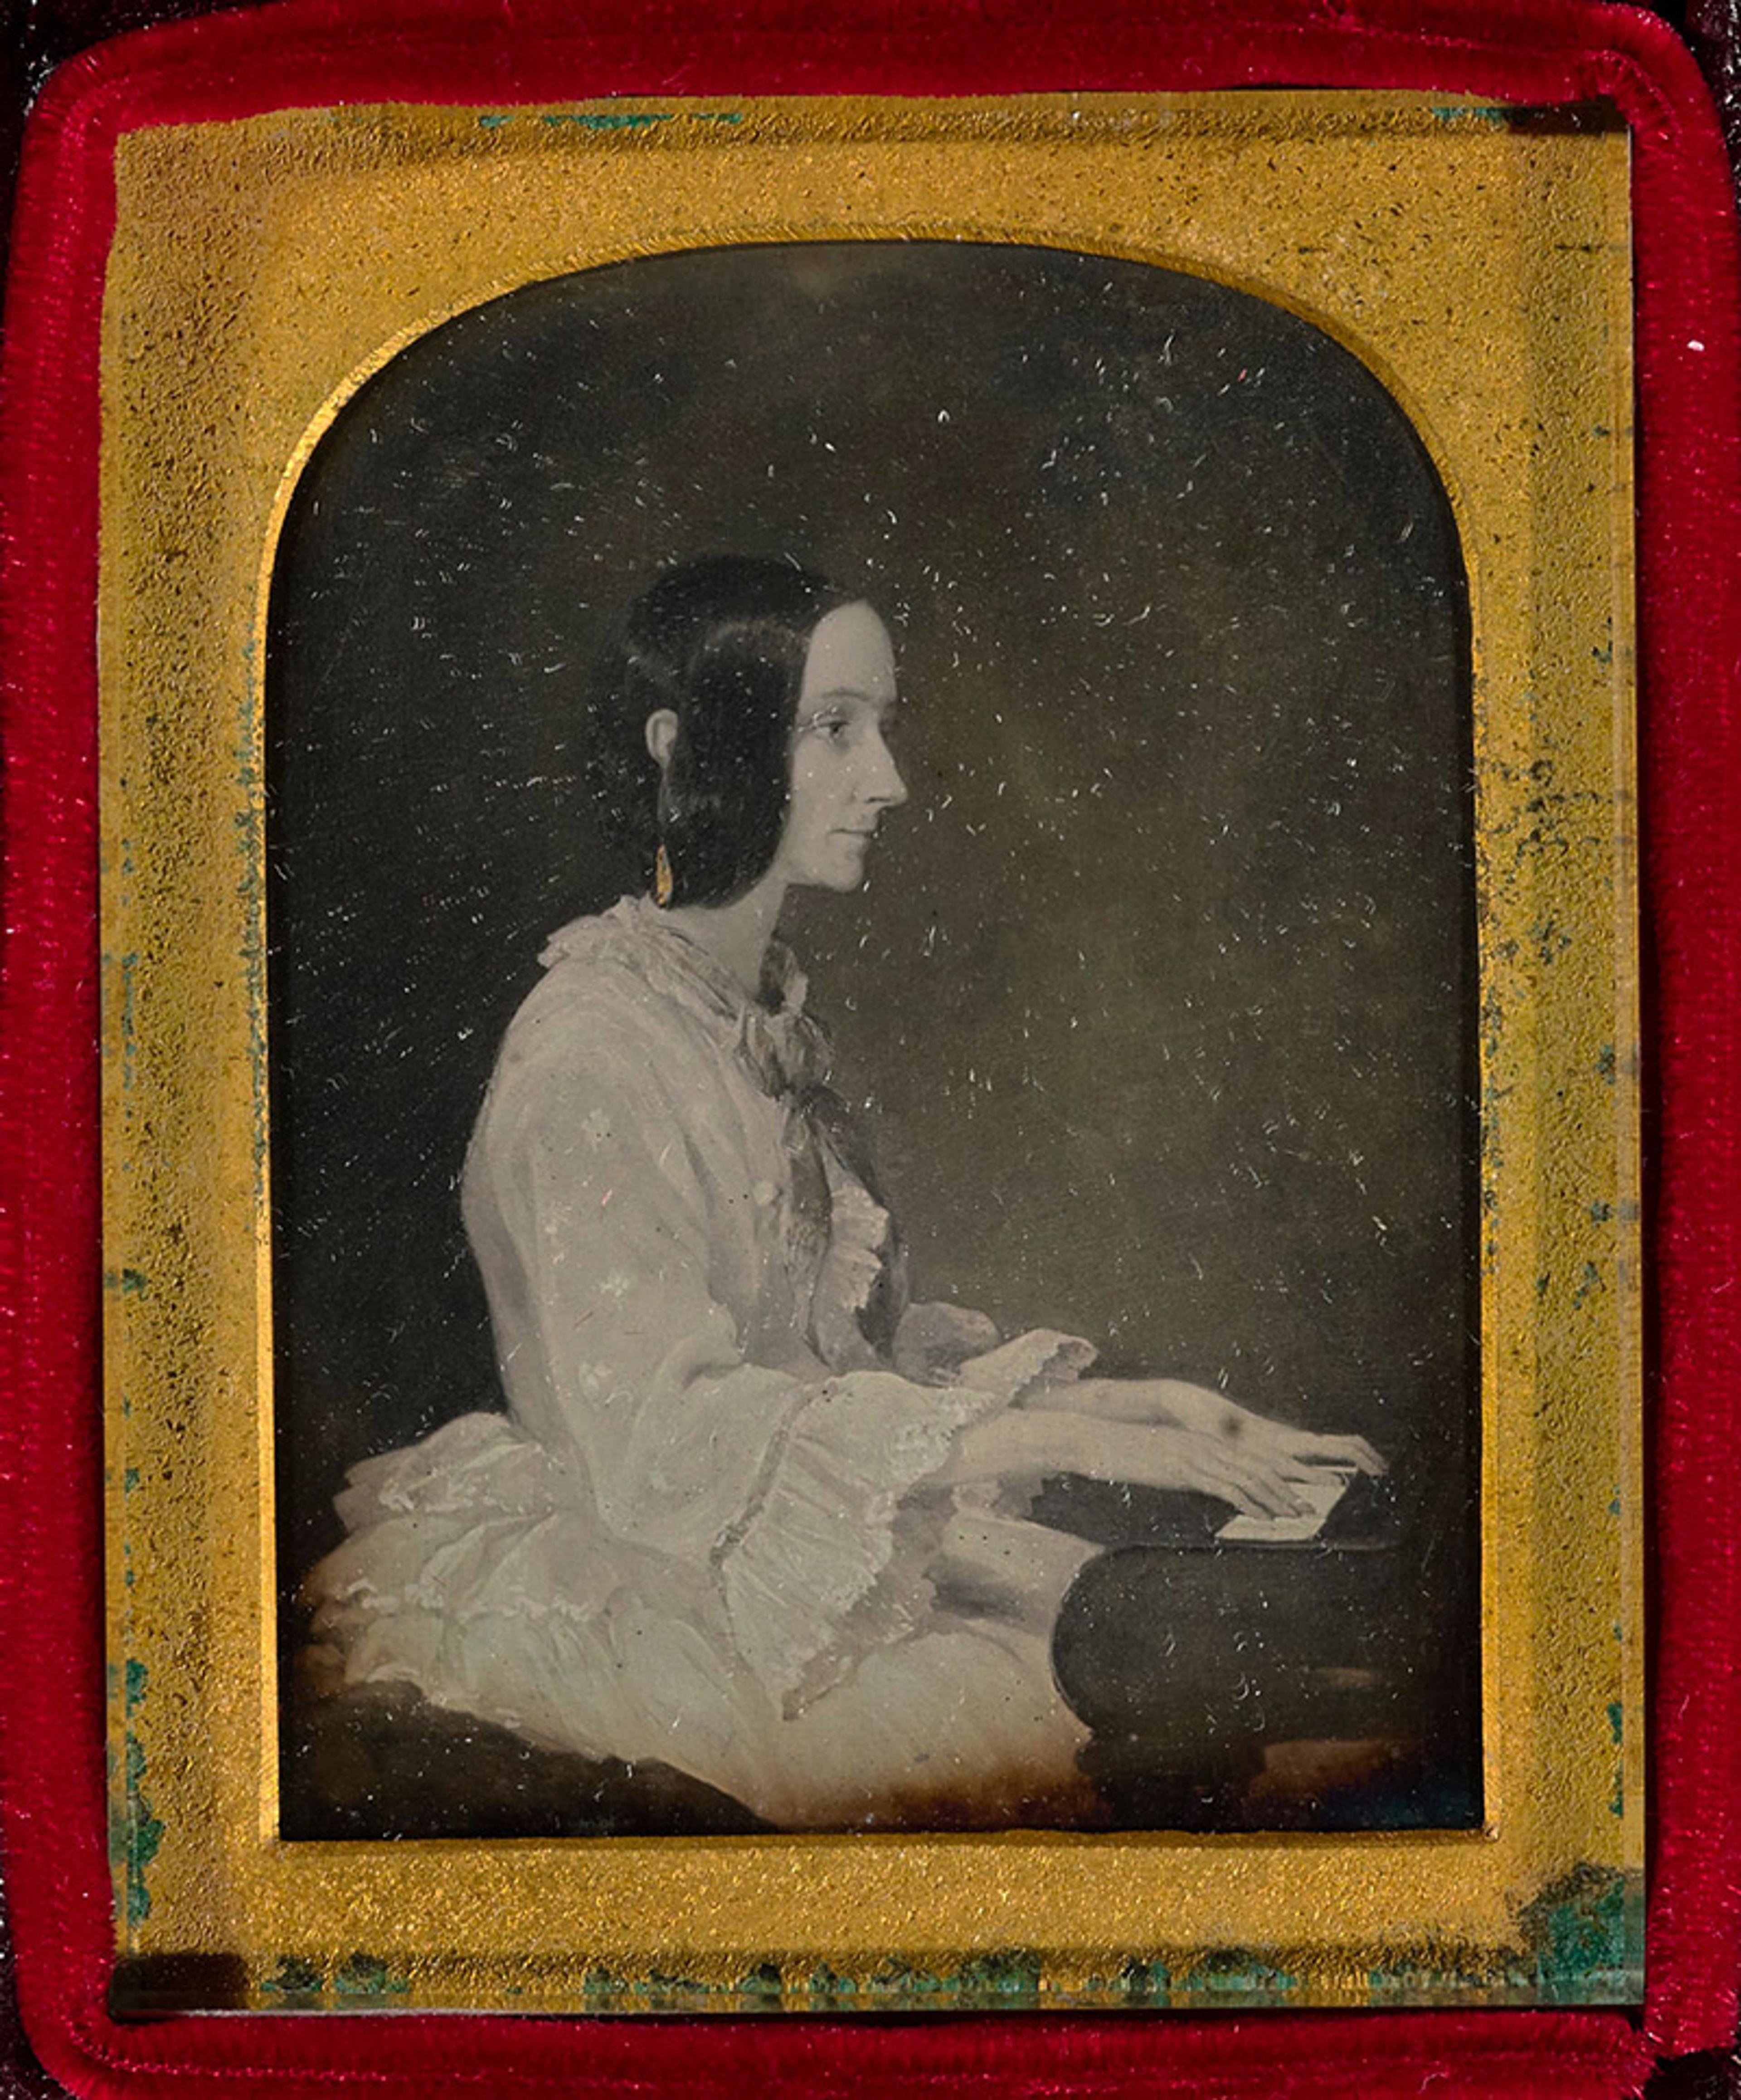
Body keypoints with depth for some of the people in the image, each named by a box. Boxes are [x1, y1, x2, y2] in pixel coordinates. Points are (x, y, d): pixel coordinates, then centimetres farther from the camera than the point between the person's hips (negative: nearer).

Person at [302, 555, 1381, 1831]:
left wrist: (1151, 1404, 1)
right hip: (646, 1602, -8)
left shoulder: (769, 1013, 12)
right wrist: (1059, 1436, -27)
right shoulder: (591, 1054, -16)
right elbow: (663, 1427, -24)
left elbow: (853, 1337, 12)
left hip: (833, 1548, 8)